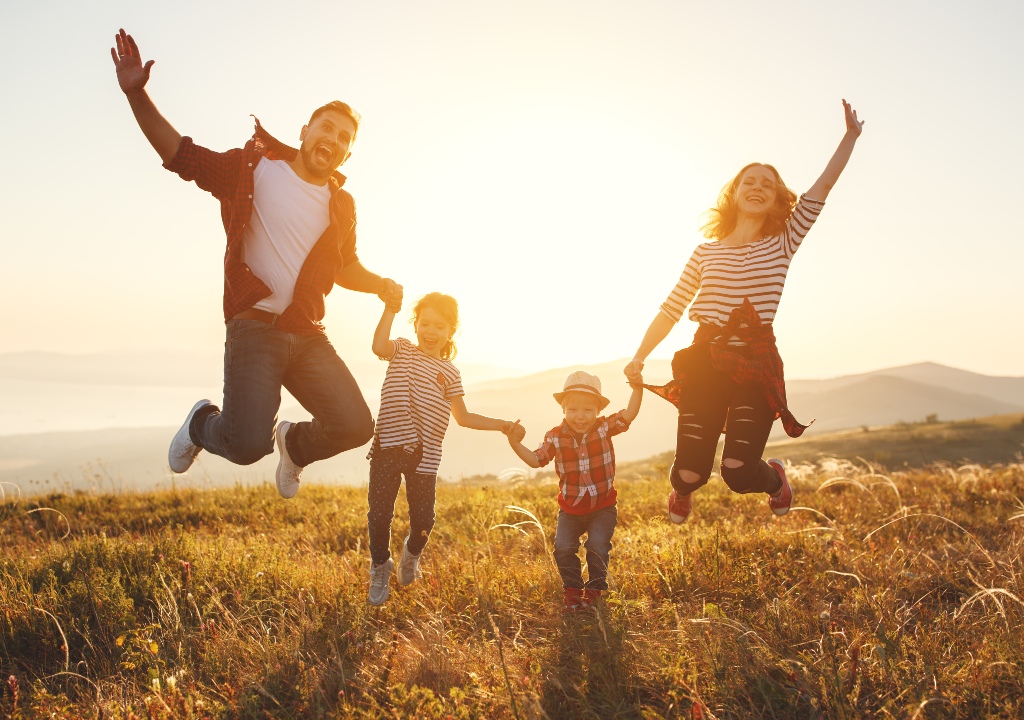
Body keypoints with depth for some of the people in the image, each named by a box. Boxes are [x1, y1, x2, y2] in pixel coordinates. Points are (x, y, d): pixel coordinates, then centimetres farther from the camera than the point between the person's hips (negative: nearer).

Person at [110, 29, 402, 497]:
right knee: (247, 444, -19)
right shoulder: (253, 169, 1)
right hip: (255, 327, -4)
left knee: (355, 426, -12)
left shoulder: (341, 205, 13)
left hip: (308, 335, 4)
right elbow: (180, 154, 1)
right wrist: (136, 93, -9)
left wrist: (382, 286, 8)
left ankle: (295, 443, 23)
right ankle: (203, 423, 20)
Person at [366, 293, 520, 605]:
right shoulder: (401, 350, 6)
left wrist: (501, 425, 5)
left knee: (423, 518, 2)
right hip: (388, 445, -1)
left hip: (424, 454, 1)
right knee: (379, 512, -1)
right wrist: (391, 308, -21)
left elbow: (463, 417, 10)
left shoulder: (450, 372, 11)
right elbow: (378, 345, -18)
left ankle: (411, 554, 36)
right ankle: (380, 568, 24)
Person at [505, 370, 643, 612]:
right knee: (563, 547, -8)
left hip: (603, 507, -1)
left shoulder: (604, 428, -9)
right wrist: (516, 444, -22)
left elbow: (629, 415, -22)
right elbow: (536, 460, -6)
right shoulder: (555, 437, -6)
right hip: (570, 509, 2)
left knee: (597, 545, -13)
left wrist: (637, 389, -39)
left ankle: (595, 588, 12)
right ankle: (572, 589, 16)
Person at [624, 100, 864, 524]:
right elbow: (671, 309, 12)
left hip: (756, 364, -1)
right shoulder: (706, 251, 11)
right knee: (690, 473, -5)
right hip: (704, 363, 1)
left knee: (738, 473, -14)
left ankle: (774, 478, 26)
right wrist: (639, 357, 6)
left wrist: (850, 137, -3)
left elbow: (821, 188, 0)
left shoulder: (782, 244, 8)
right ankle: (682, 491, 36)